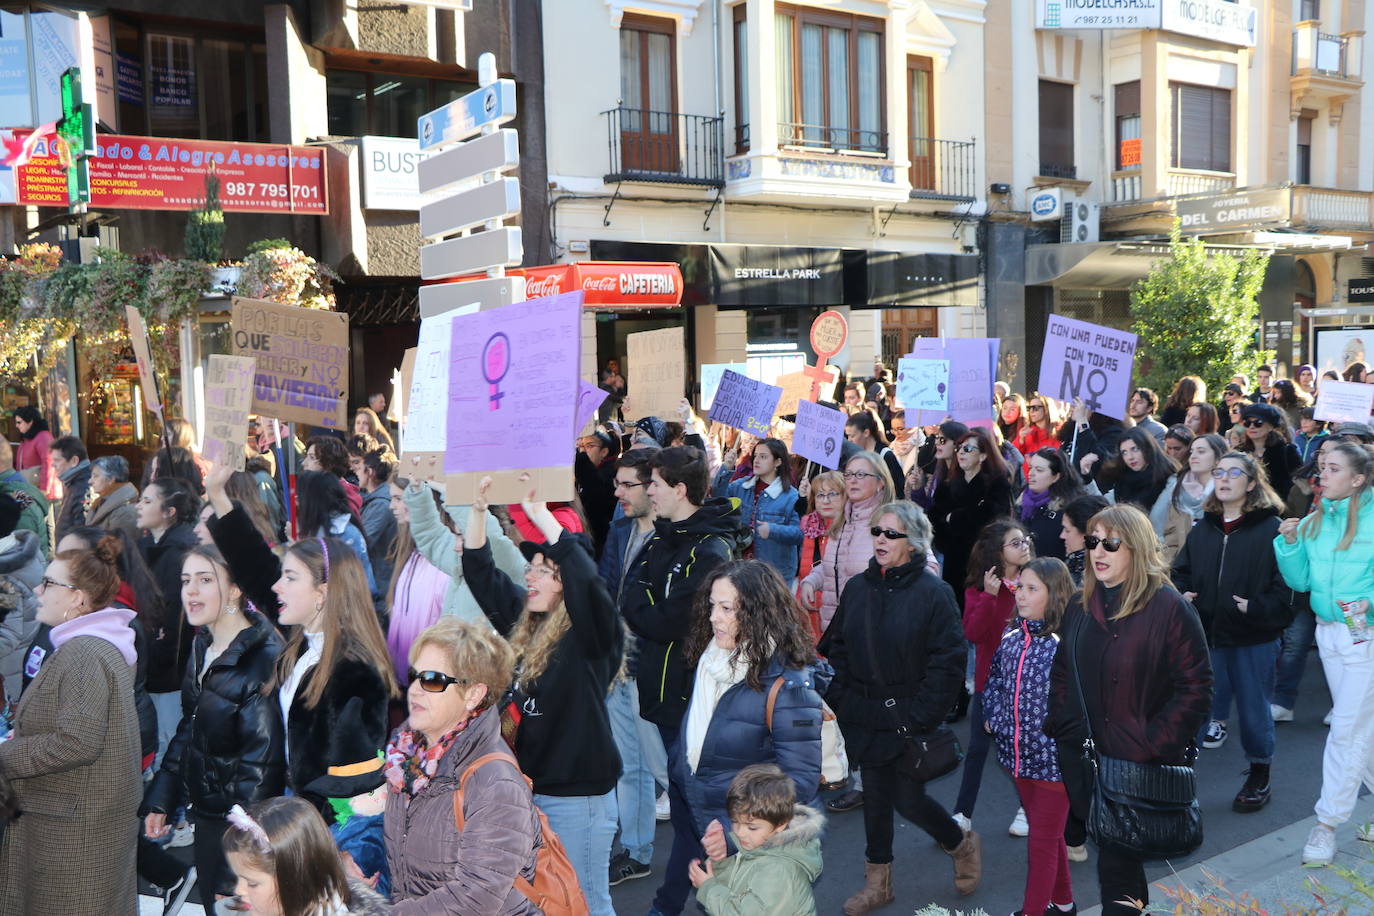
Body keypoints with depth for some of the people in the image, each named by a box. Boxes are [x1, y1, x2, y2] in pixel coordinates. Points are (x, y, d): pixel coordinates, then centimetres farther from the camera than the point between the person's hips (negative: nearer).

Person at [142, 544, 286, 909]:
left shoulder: (264, 659, -23)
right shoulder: (202, 648, 4)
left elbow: (262, 763, -23)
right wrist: (159, 799, 14)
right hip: (205, 815, 8)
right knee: (211, 904, 21)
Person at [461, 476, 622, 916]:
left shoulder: (590, 636, -15)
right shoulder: (523, 622, 5)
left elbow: (587, 579, -35)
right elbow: (478, 570, 7)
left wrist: (542, 516, -32)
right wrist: (478, 507, -4)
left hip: (577, 793, -7)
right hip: (523, 784, 7)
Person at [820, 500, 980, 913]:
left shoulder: (933, 592, -12)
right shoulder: (857, 588, 3)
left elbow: (949, 661, -13)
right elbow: (836, 648, 10)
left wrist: (921, 716, -15)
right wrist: (839, 700, 1)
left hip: (907, 719, -5)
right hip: (864, 718, 5)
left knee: (908, 798, 0)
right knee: (875, 794, 13)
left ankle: (963, 845, 30)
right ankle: (877, 882, 29)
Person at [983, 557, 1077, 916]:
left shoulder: (1065, 643, -18)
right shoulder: (1010, 640, 4)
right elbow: (994, 682, 16)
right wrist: (994, 718, 3)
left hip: (1053, 757, -7)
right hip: (1019, 755, 7)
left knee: (1043, 841, 5)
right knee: (1047, 835, 22)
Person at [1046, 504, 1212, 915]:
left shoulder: (1169, 608, -12)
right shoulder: (1082, 608, 8)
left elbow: (1195, 689, -13)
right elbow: (1062, 677, 16)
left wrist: (1151, 747, -17)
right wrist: (1061, 731, 4)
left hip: (1142, 771, -6)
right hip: (1085, 764, 6)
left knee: (1116, 865, -4)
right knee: (1116, 857, 19)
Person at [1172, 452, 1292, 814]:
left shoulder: (1271, 529, -6)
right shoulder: (1201, 529, 10)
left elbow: (1286, 583, -10)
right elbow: (1181, 572, 16)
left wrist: (1258, 608, -21)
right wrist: (1179, 595, -3)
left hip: (1254, 638, -4)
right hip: (1205, 635, 4)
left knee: (1254, 709, 11)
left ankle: (1259, 777, 30)